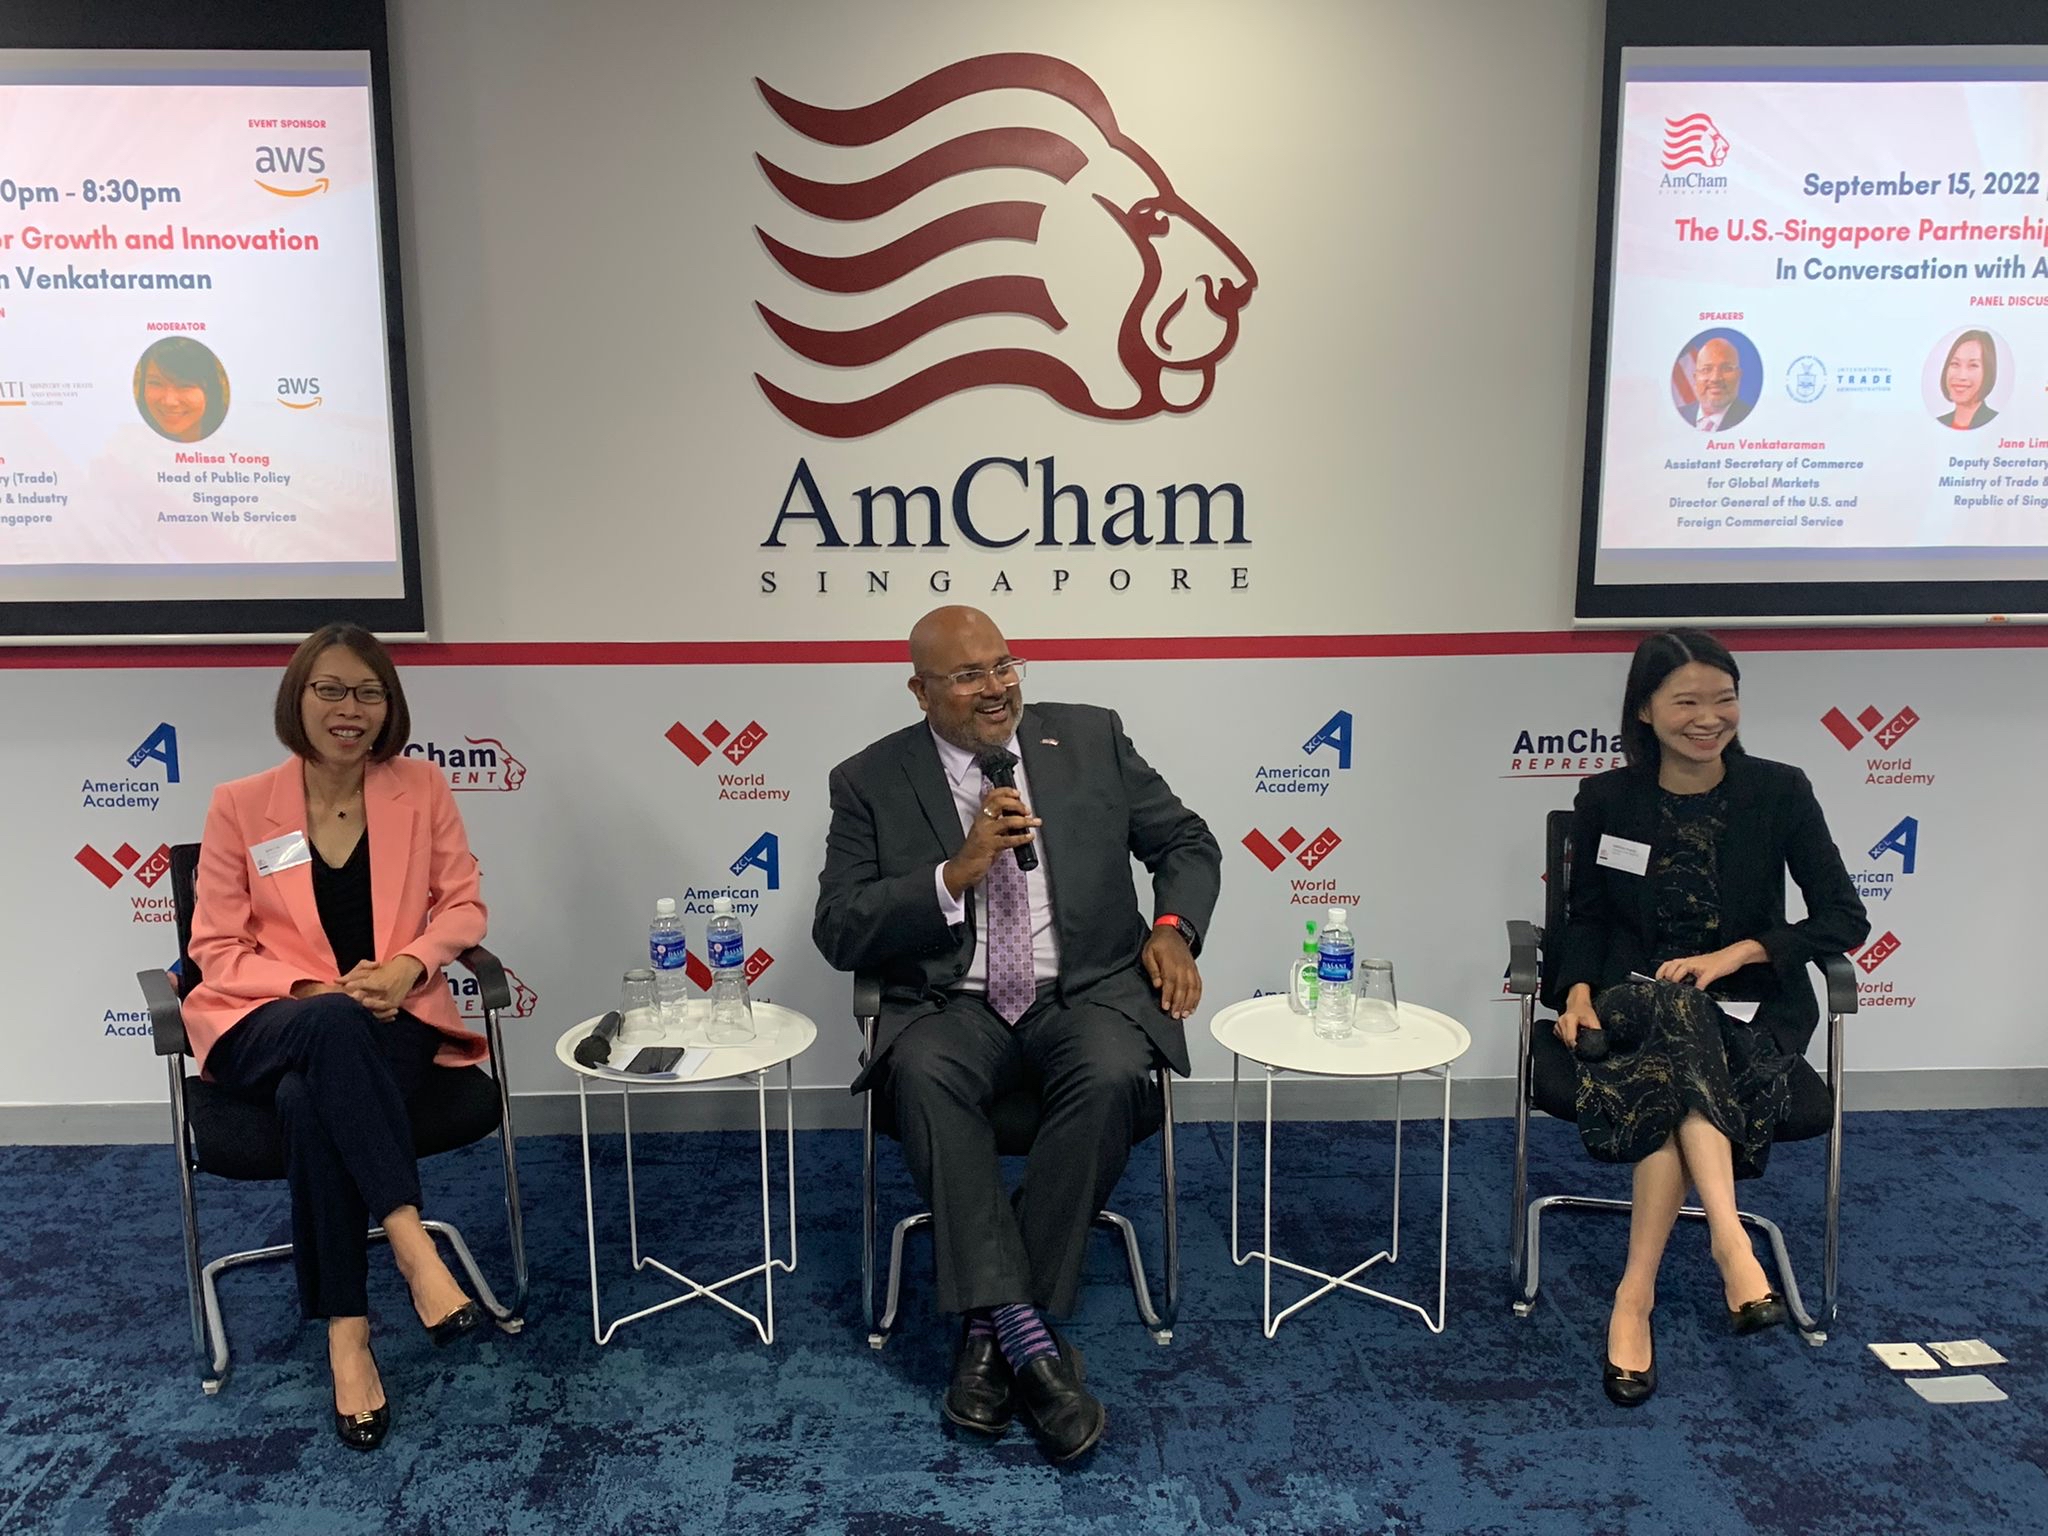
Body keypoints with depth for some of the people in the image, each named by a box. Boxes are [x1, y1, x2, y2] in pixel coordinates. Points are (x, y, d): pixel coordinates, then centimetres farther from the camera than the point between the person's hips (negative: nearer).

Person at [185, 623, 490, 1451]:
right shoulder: (239, 805, 0)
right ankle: (410, 1241, -36)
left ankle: (346, 1333, -26)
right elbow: (217, 948, 0)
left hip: (390, 1020, 1)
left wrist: (407, 966, -14)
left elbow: (463, 906, 6)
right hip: (270, 1022, 0)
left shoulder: (421, 787, 3)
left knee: (310, 1100, -34)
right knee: (333, 1029, -38)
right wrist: (319, 991, -16)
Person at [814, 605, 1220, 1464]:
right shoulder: (870, 781, 4)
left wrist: (1174, 926, -5)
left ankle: (991, 1330, -19)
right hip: (951, 1006, 0)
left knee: (1112, 1076, -31)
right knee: (921, 1075, -33)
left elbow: (1187, 842, 15)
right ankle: (1029, 1336, -29)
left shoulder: (1092, 738, 9)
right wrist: (954, 873, -15)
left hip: (1086, 992, 1)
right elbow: (838, 934, -3)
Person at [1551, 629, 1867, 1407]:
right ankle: (1730, 1243, -44)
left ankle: (1636, 1296, -33)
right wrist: (1580, 990, -12)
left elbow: (1845, 919, -3)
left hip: (1750, 1007, 0)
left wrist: (1733, 955, -17)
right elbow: (1587, 917, 8)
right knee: (1679, 1023, -36)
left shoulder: (1779, 791, -3)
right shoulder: (1605, 799, 0)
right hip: (1638, 1000, 0)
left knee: (1671, 1079, -33)